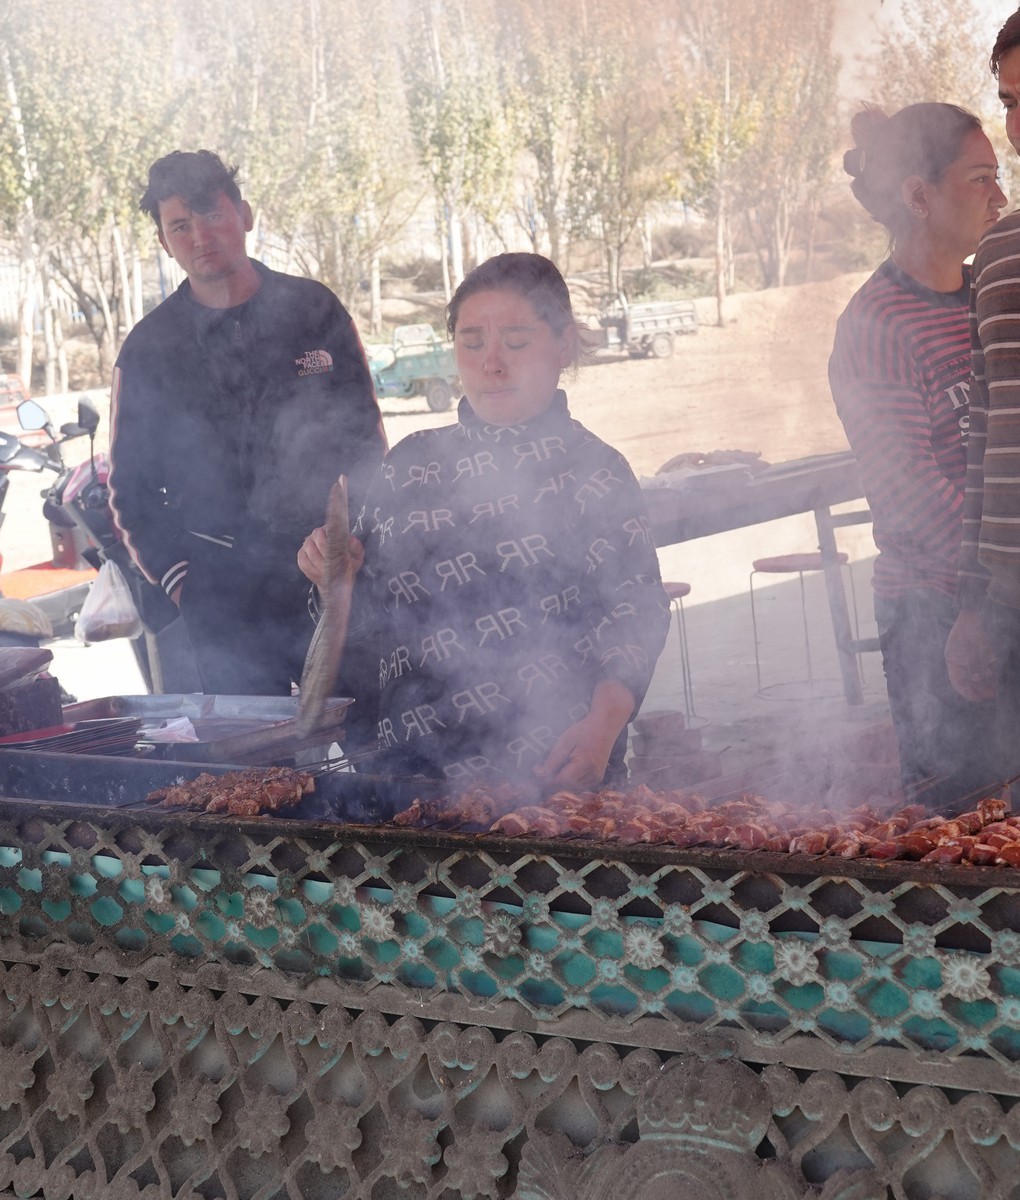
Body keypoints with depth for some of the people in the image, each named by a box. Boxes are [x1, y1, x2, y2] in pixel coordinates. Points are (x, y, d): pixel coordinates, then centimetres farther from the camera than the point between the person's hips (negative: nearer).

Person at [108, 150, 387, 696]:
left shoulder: (315, 310, 7)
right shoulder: (149, 347, 5)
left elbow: (366, 440, 12)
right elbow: (131, 488, 9)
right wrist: (180, 580, -3)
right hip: (226, 605, -1)